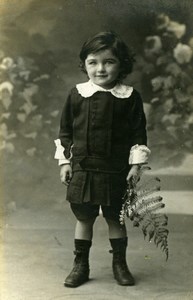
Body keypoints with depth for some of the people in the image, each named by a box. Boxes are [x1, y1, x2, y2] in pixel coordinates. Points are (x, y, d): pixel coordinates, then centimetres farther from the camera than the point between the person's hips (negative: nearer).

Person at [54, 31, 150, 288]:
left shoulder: (130, 97, -4)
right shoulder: (77, 95, -1)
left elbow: (139, 133, 1)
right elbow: (65, 131, 6)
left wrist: (136, 164, -3)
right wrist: (65, 162, 4)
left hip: (117, 171, -1)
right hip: (83, 169, 1)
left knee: (115, 218, 10)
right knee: (84, 218, 9)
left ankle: (120, 264, 27)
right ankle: (80, 266, 23)